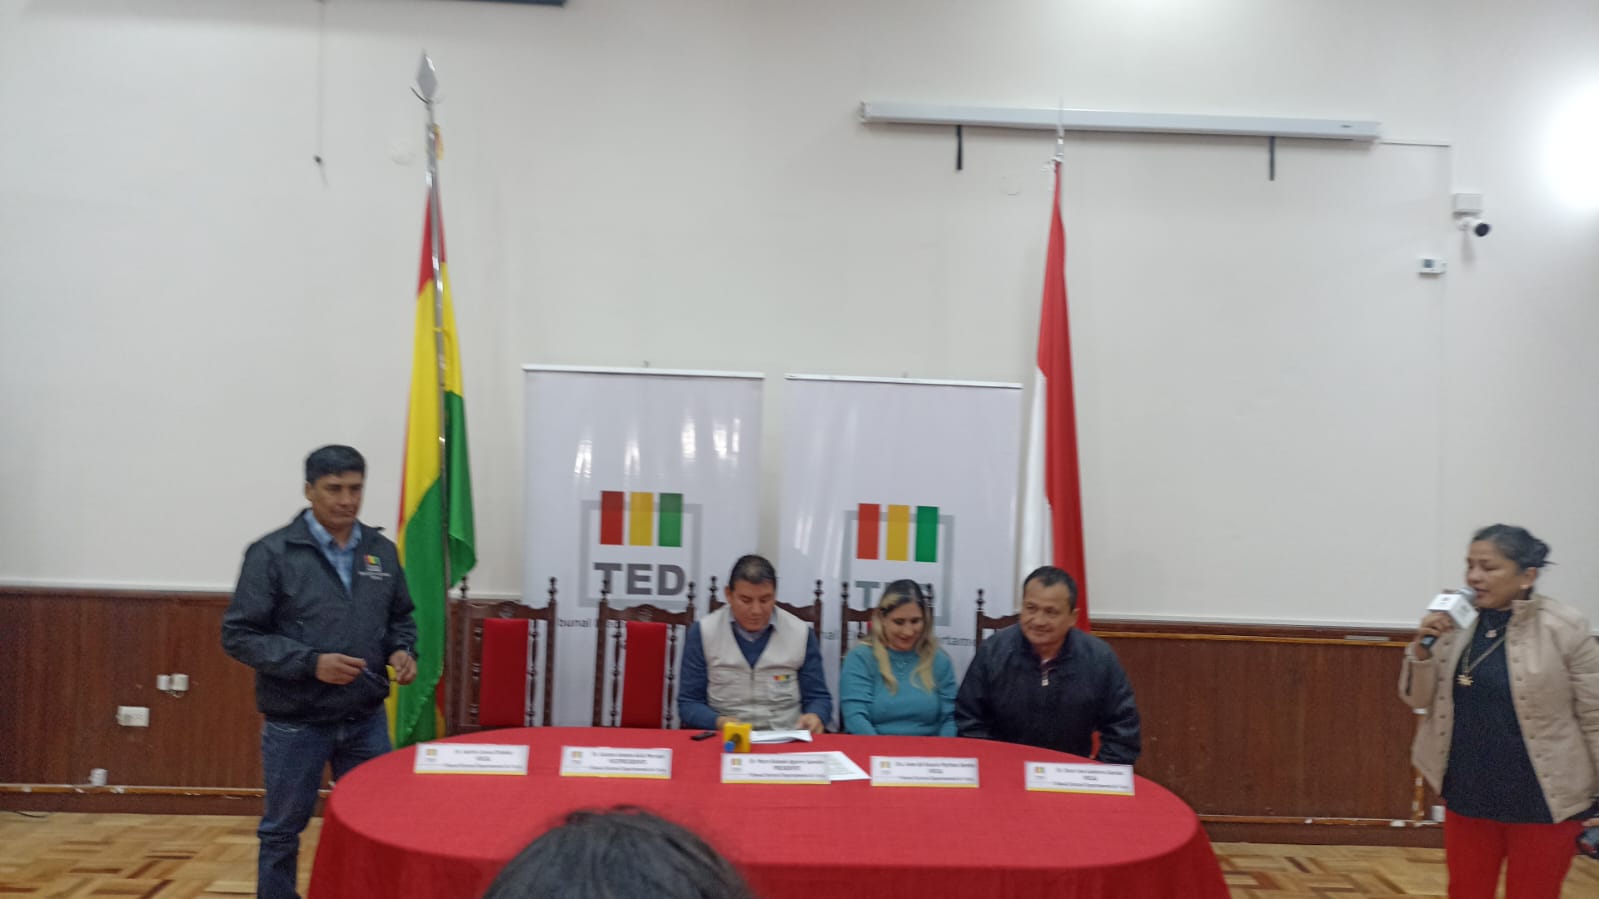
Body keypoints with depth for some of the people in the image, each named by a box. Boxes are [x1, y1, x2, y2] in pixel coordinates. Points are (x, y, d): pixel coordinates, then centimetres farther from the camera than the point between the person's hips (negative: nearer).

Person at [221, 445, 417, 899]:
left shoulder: (381, 550, 4)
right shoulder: (272, 553, -10)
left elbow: (400, 617, 16)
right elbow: (239, 635, -11)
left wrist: (401, 650, -6)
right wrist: (310, 662, -21)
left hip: (367, 719, 4)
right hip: (295, 724, -4)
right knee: (282, 831, 14)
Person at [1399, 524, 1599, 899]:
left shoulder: (1564, 628, -13)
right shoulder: (1454, 622, -2)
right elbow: (1418, 699, 3)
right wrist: (1422, 647, -15)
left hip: (1542, 803, -4)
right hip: (1468, 798, 4)